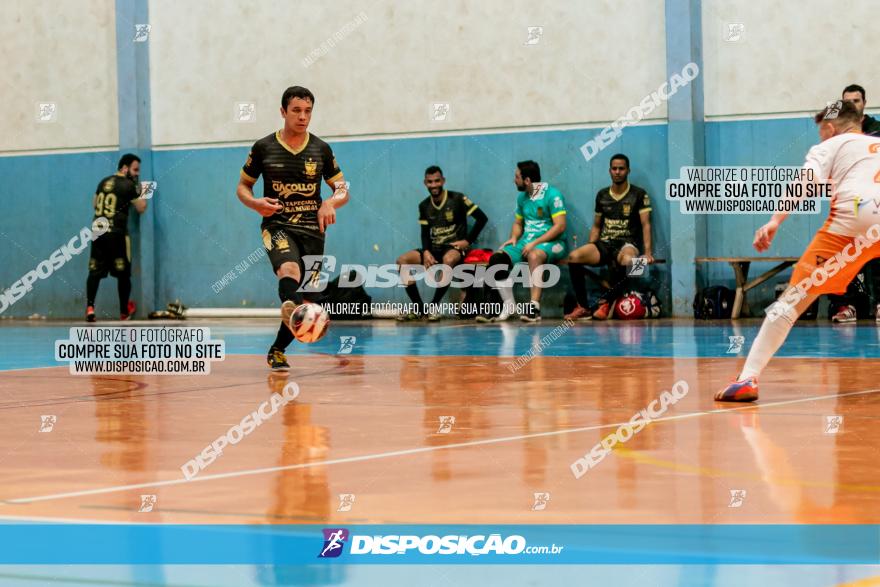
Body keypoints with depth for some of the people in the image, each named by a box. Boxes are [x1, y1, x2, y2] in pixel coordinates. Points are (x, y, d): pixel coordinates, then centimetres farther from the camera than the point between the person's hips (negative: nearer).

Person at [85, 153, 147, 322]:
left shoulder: (103, 182, 14)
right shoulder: (128, 185, -5)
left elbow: (94, 203, 26)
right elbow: (141, 208, 1)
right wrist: (138, 188, 10)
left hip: (98, 231, 5)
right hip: (116, 234, -5)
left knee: (95, 272, 2)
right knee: (123, 274, 7)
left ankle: (90, 306, -14)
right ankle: (124, 311, 15)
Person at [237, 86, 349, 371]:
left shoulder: (321, 149, 7)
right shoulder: (263, 147, 2)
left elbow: (343, 189, 11)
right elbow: (242, 187, 11)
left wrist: (331, 203, -13)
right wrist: (256, 203, -12)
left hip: (312, 228, 3)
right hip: (277, 226, -3)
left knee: (304, 297, 3)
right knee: (290, 271, -35)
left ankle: (277, 350, 25)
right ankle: (293, 310, -67)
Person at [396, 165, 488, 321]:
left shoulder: (457, 199, -6)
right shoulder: (424, 206, 9)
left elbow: (482, 218, -6)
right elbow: (425, 233, 10)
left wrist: (468, 241, -10)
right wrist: (426, 252, -9)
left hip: (455, 247, -6)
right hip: (434, 249, 6)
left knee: (448, 259, -41)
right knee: (402, 260, -15)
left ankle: (434, 306, -29)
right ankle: (418, 308, -16)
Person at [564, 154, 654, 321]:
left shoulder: (639, 194, 3)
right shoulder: (602, 195, 15)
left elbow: (645, 224, -4)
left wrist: (648, 252, -16)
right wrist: (590, 250, 8)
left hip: (627, 244, -4)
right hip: (604, 244, 4)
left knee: (627, 260, -42)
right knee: (574, 257, -25)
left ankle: (606, 302, -24)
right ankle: (583, 307, -19)